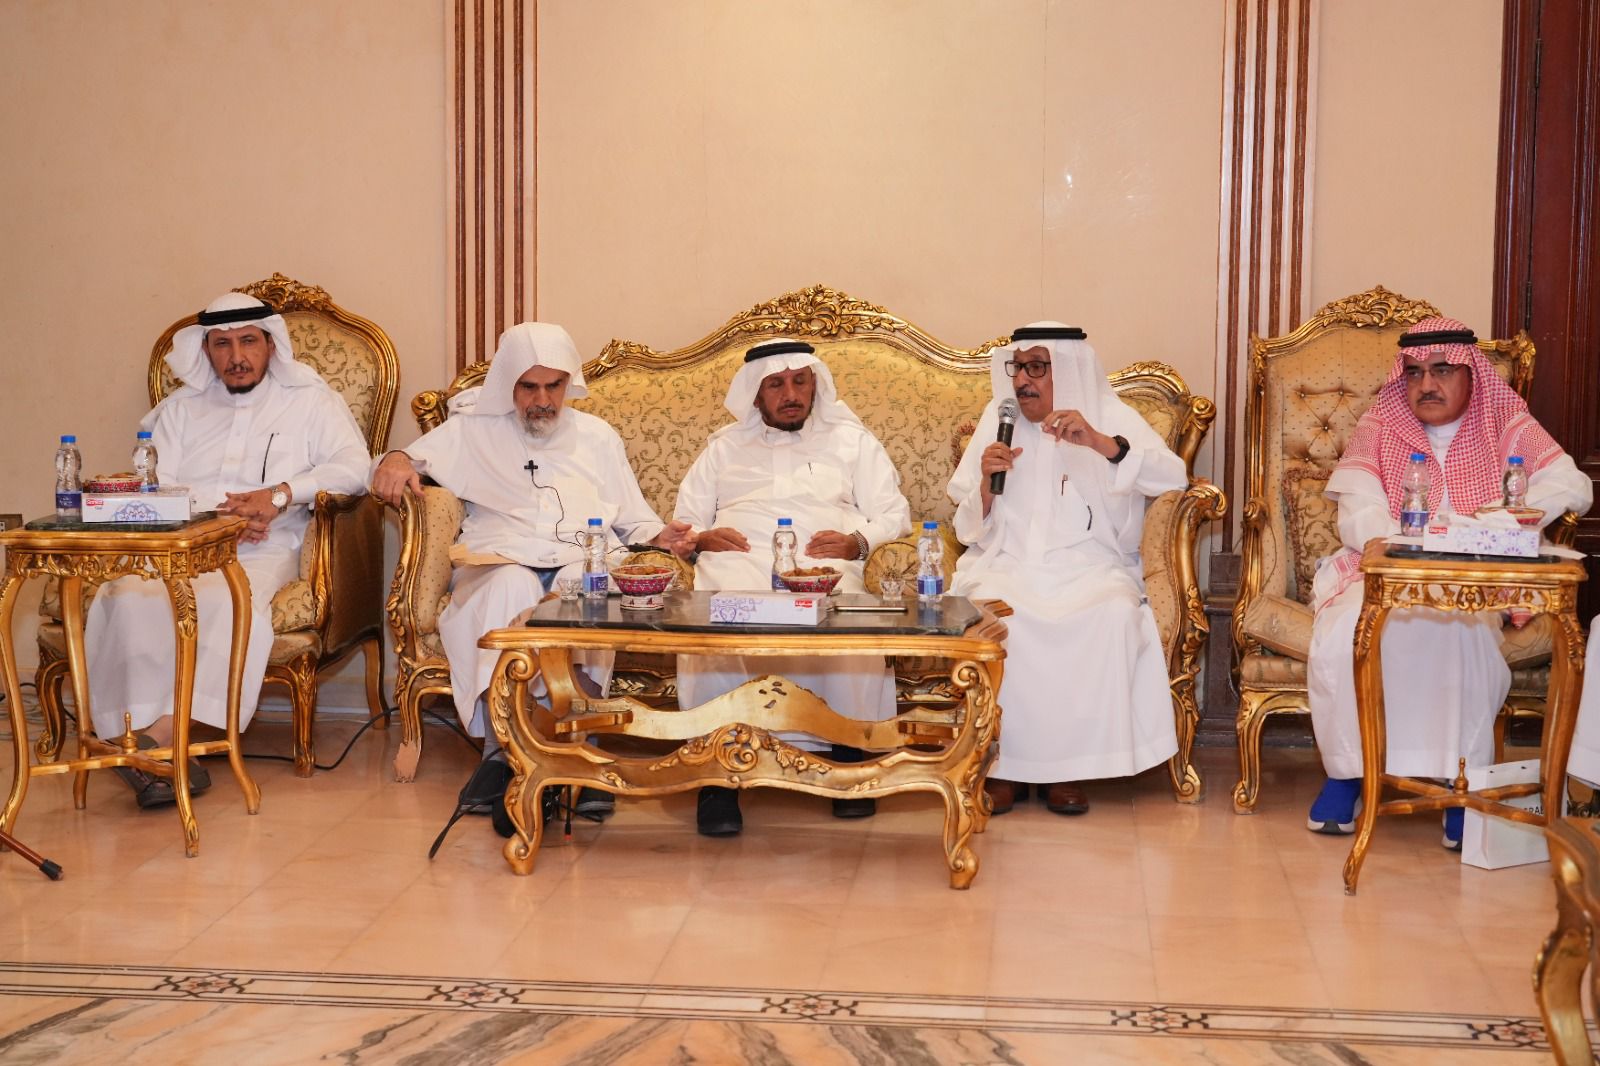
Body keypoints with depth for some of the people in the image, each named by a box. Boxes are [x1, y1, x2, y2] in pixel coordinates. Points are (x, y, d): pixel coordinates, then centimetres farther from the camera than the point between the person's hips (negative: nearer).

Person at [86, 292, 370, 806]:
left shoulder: (309, 399, 15)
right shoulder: (181, 407, 23)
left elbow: (354, 466, 0)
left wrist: (279, 494, -13)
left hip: (260, 552, -2)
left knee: (230, 601, -38)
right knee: (131, 596, -32)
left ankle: (160, 734, -43)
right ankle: (147, 738, -39)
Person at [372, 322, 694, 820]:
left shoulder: (597, 437, 24)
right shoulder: (474, 430, 19)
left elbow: (633, 519, 24)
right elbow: (412, 458, 13)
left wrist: (660, 537, 1)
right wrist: (394, 462, -12)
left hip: (585, 562, 1)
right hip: (503, 561, -1)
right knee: (512, 587, -39)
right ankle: (500, 750, -37)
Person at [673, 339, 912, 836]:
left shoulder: (851, 440, 26)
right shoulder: (725, 446, 30)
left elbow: (894, 514, 16)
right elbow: (684, 520, 23)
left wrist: (857, 541, -6)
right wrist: (702, 537, -2)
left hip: (822, 562, 0)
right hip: (738, 560, 1)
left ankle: (850, 751, -25)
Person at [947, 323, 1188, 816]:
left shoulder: (1111, 417, 5)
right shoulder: (997, 419, 11)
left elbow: (1175, 478, -12)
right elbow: (971, 531, 11)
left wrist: (1099, 442, -24)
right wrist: (987, 482, -12)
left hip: (1089, 566, -1)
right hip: (1009, 562, 1)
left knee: (1113, 612, -34)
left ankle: (1068, 767, -20)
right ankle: (1002, 765, -18)